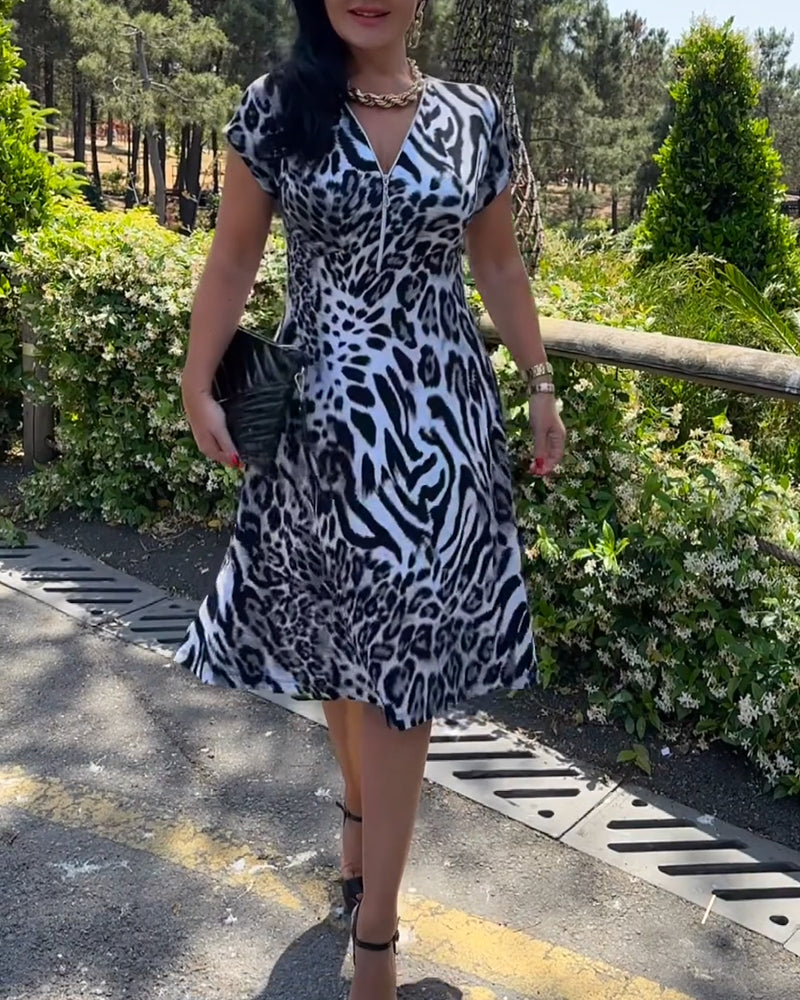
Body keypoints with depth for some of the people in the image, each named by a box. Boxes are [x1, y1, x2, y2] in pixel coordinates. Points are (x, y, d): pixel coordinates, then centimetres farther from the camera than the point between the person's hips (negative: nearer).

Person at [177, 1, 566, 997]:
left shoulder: (476, 119, 4)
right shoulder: (276, 108, 1)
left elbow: (499, 264, 13)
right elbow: (234, 258, 3)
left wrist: (540, 380, 13)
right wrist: (198, 384, -4)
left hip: (437, 416, 0)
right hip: (322, 412, 1)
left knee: (402, 650, 1)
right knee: (335, 631, 13)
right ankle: (364, 806, 43)